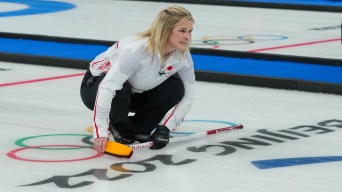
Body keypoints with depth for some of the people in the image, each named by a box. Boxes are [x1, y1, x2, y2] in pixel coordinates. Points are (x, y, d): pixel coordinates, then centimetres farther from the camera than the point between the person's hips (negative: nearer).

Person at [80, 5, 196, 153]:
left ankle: (138, 127, -2)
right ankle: (119, 126, -6)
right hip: (96, 85, -6)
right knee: (119, 91, -39)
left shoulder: (183, 55, -17)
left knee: (175, 88, -18)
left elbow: (187, 95, -10)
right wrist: (100, 132, -48)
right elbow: (107, 88, -44)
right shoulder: (138, 49, -38)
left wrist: (164, 127, -22)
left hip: (134, 93, 6)